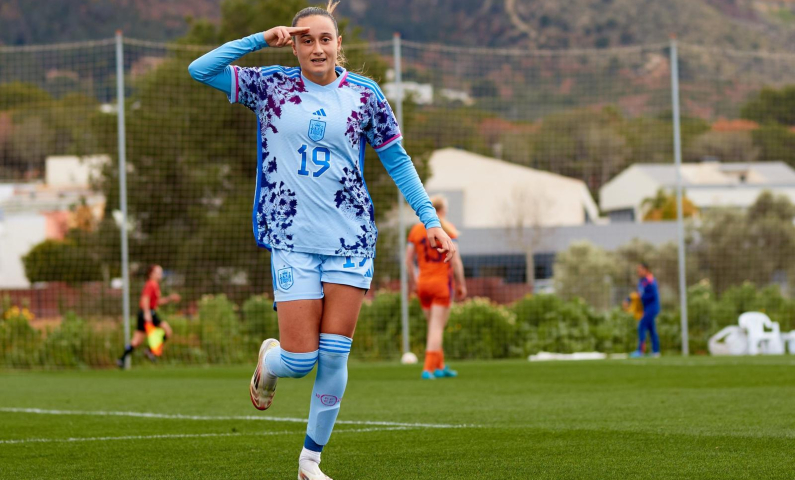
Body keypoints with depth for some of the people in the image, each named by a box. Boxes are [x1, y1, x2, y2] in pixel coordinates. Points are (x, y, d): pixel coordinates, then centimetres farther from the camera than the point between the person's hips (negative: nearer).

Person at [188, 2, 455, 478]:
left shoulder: (364, 94, 4)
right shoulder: (271, 86, 3)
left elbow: (397, 160, 11)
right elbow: (200, 70, -2)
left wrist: (430, 219, 5)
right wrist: (260, 40, -6)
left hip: (351, 237, 1)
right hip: (293, 240, -1)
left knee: (334, 357, -3)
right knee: (300, 359, -7)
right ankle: (270, 360, 31)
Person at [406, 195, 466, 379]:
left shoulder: (416, 230, 5)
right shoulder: (447, 228, -8)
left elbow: (408, 259, 5)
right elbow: (455, 259, -13)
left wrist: (413, 282, 16)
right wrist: (461, 284, -7)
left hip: (424, 283, 5)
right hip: (443, 283, -4)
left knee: (434, 327, 17)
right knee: (437, 328, -4)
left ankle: (440, 367, 21)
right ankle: (428, 369, -11)